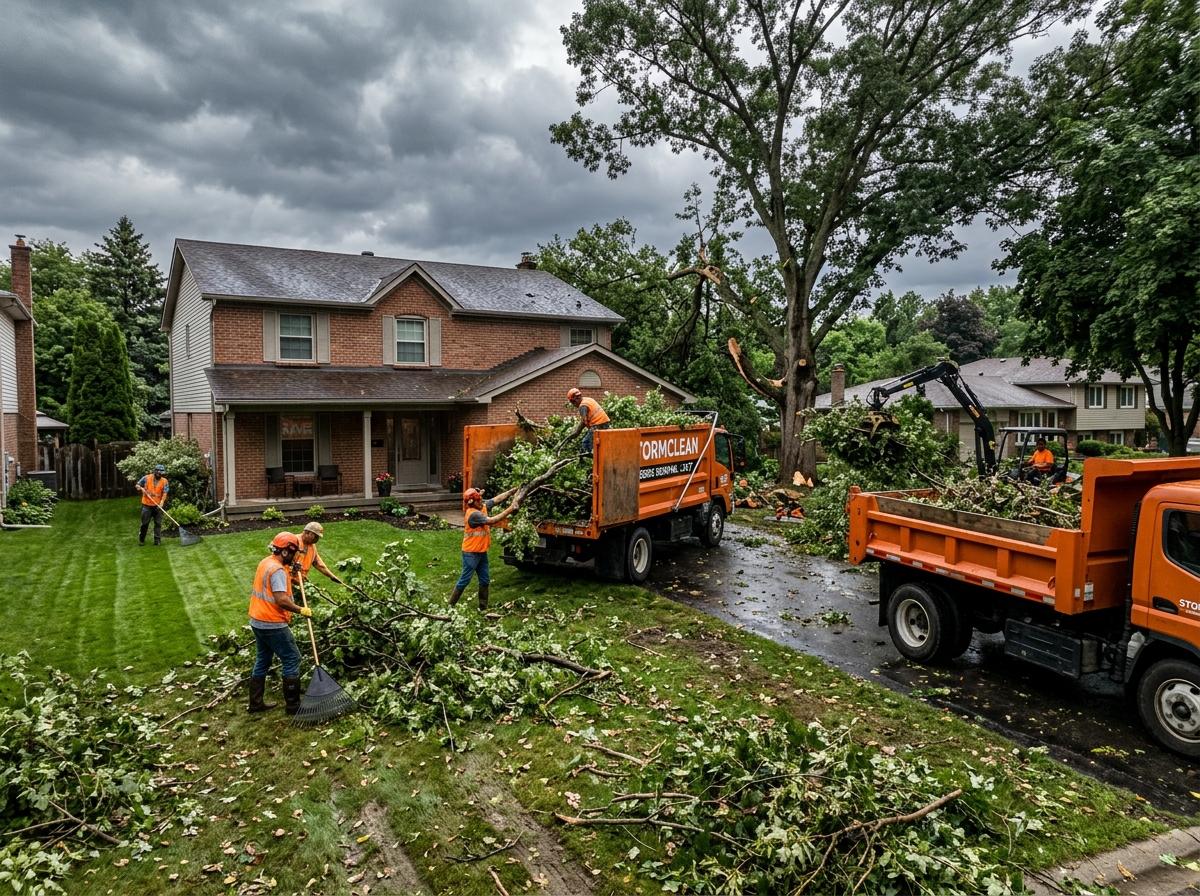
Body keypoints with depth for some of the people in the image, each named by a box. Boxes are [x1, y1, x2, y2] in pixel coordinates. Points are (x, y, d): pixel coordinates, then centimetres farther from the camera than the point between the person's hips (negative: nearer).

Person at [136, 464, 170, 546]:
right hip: (147, 505, 0)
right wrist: (141, 489, -11)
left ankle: (157, 540, 8)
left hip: (158, 506, 0)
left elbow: (165, 493, -8)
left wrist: (162, 502, -21)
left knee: (158, 523, 2)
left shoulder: (164, 481, -2)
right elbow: (138, 485, 12)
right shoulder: (146, 478, -1)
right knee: (144, 523, 5)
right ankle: (141, 539, 19)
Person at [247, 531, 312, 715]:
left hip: (257, 622, 10)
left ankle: (256, 703, 26)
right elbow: (281, 599, -29)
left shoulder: (266, 562, 9)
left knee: (262, 661, 18)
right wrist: (301, 610, -18)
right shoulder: (277, 570, -21)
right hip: (273, 625, -10)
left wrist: (290, 574, 12)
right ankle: (293, 705, 5)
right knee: (292, 660, 0)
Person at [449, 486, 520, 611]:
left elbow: (498, 498, 4)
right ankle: (451, 605, 10)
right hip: (471, 553, -9)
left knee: (485, 580, 11)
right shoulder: (473, 514, -25)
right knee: (465, 580, -1)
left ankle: (483, 607, 20)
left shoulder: (483, 506, 1)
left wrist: (513, 491, -6)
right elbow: (492, 520, -30)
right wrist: (510, 509, -29)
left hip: (482, 552, 9)